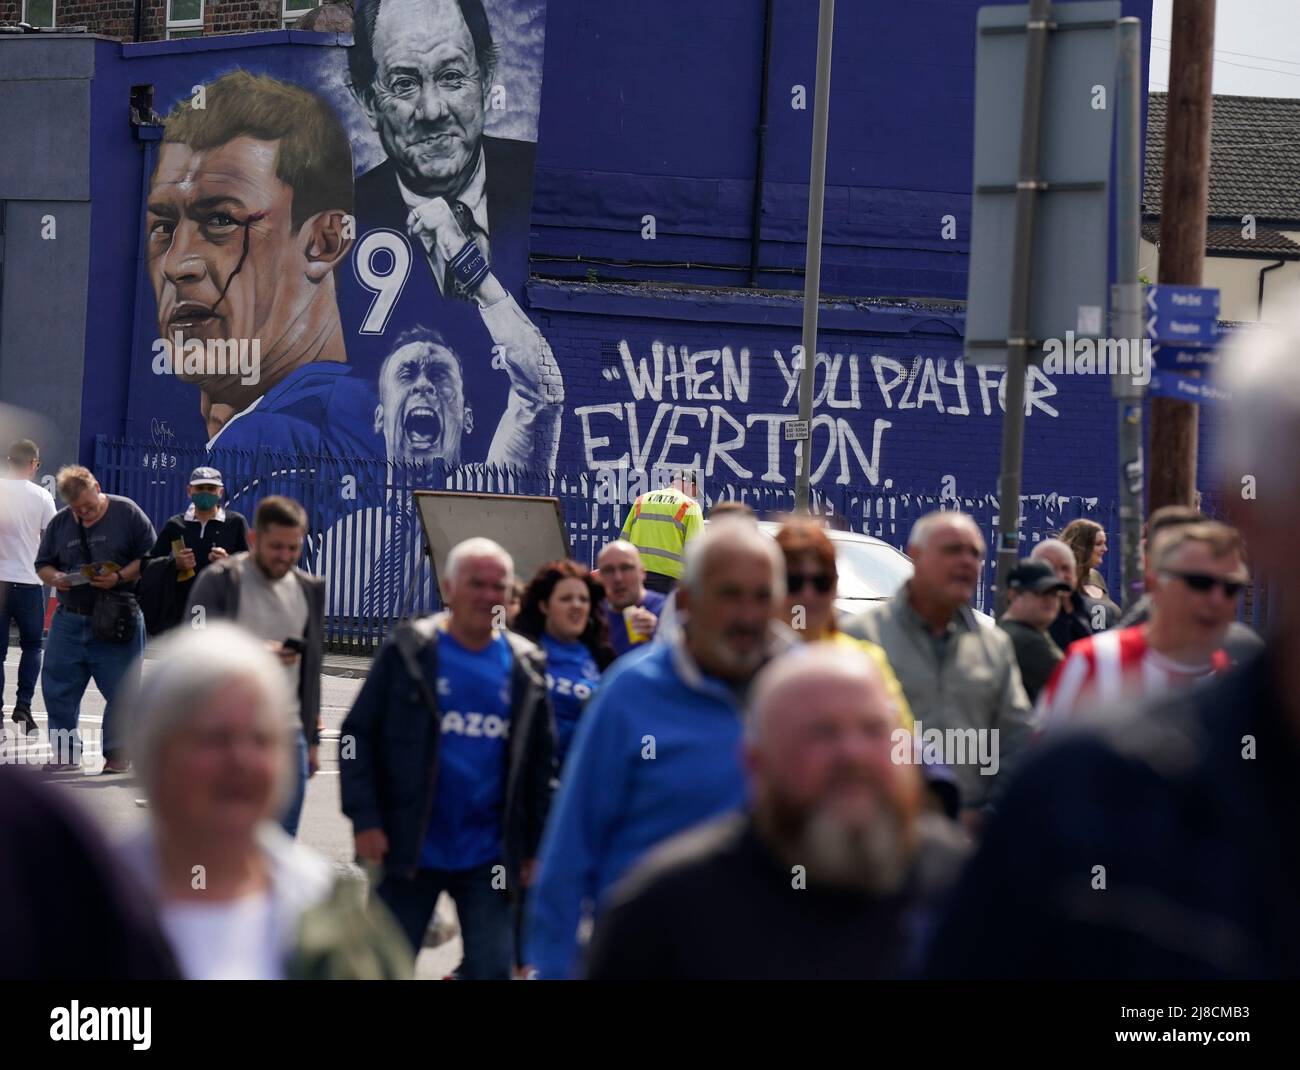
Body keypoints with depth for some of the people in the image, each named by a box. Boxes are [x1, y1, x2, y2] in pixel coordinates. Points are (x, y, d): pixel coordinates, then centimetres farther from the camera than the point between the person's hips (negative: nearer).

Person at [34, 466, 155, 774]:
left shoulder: (127, 513, -2)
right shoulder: (59, 523, 10)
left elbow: (151, 559, -3)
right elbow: (42, 565, 16)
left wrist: (120, 577, -17)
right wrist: (55, 578, -7)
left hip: (117, 621, -4)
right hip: (69, 619, 4)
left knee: (119, 691, 0)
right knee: (57, 689, 4)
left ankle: (117, 756, 11)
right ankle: (66, 754, 15)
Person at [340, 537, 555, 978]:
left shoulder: (525, 665, 6)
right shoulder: (408, 651, -3)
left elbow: (541, 759, 11)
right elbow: (359, 735, -3)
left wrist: (533, 846, 8)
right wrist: (365, 820, -11)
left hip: (487, 856, 2)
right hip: (409, 850, -2)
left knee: (493, 970, 0)